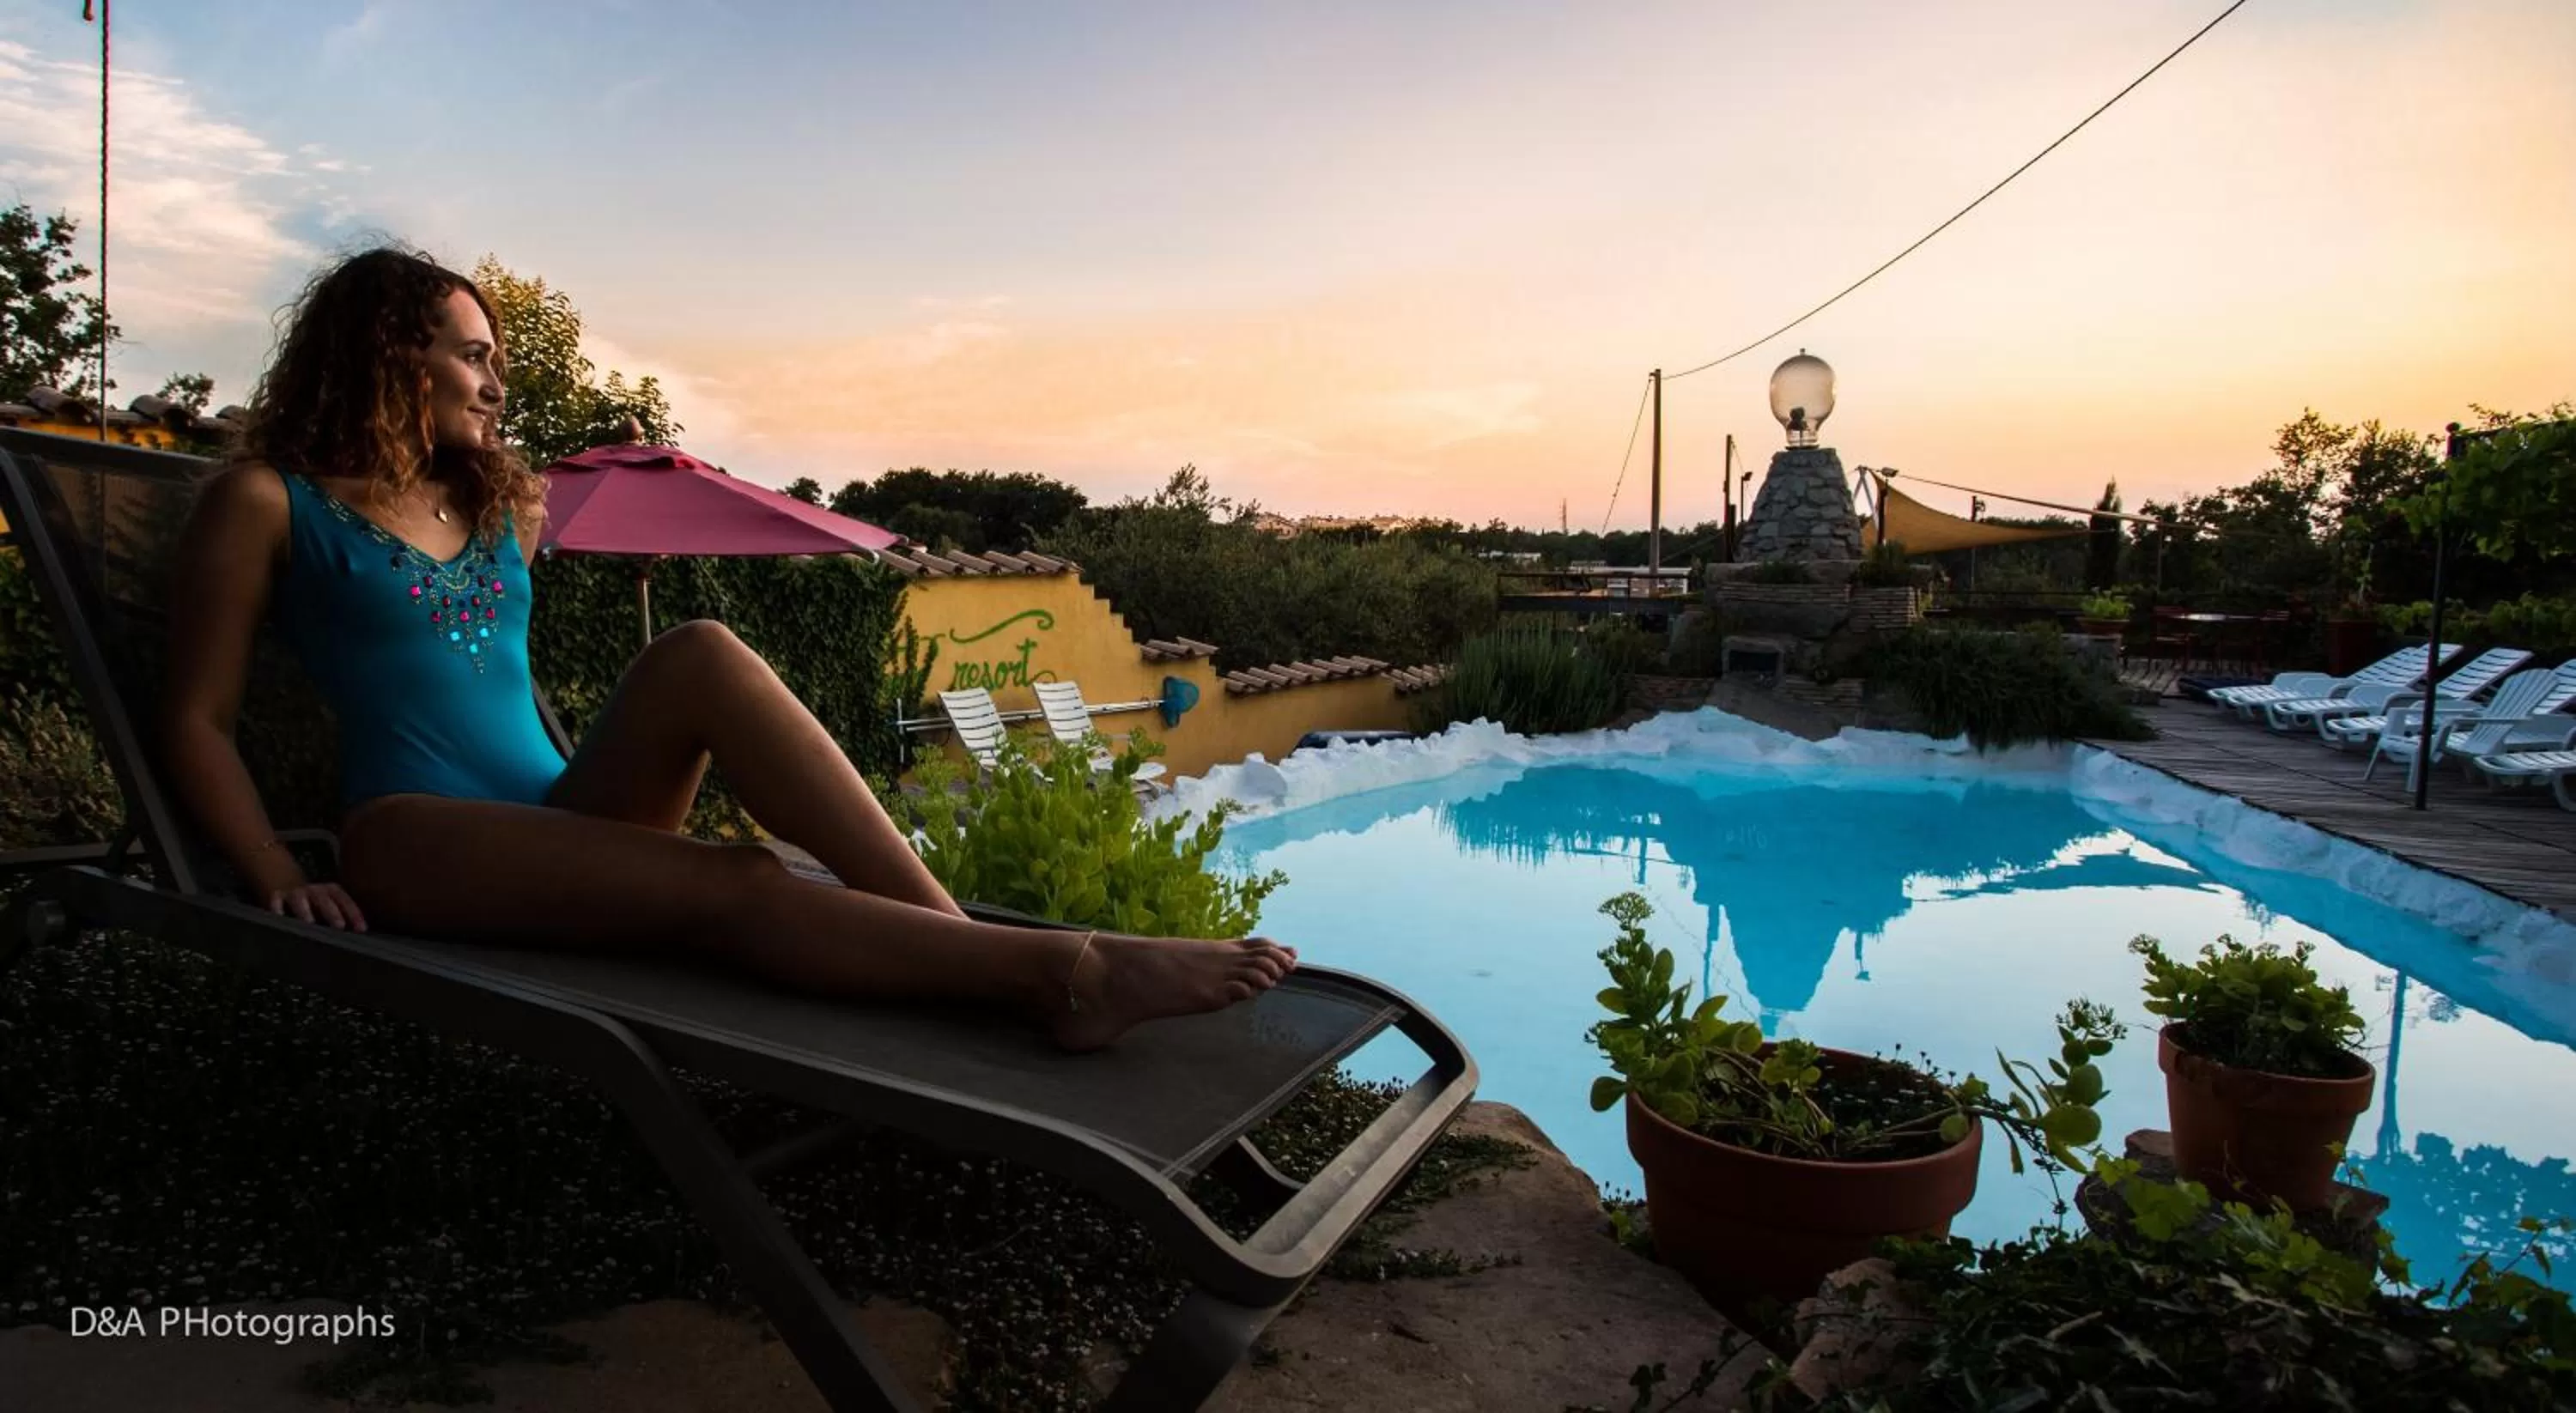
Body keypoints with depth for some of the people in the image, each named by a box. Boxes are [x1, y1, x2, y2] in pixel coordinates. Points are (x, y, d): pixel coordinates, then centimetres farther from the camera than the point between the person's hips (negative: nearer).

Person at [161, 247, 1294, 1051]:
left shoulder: (495, 506, 23)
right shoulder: (265, 502, 5)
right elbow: (195, 718, 1)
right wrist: (280, 880, -13)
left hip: (559, 816, 5)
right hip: (416, 839, -5)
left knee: (698, 655, -28)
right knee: (728, 889, -33)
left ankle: (960, 939, -40)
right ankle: (1054, 970, -48)